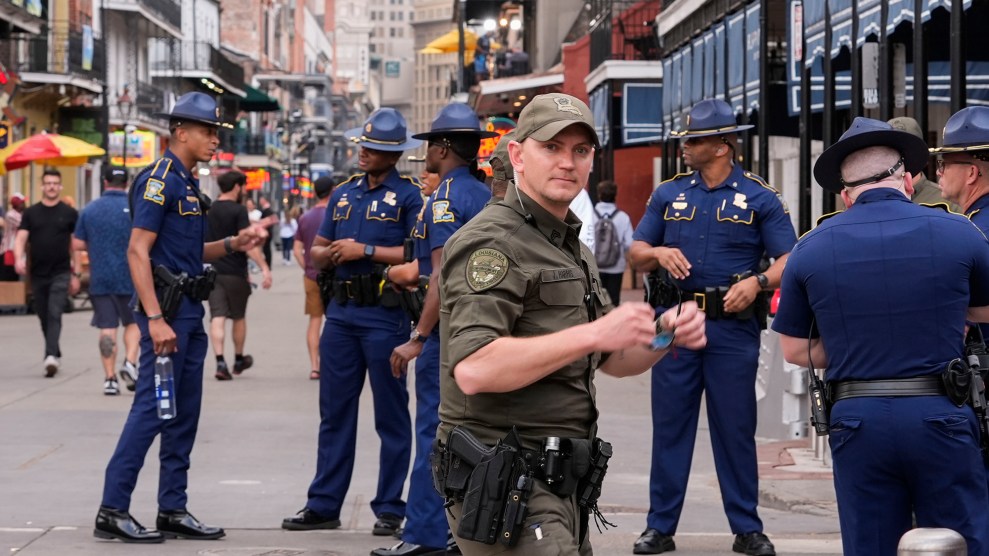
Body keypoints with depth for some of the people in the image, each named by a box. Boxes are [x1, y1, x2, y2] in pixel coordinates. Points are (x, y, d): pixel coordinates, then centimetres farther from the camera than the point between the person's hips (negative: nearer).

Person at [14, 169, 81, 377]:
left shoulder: (69, 213, 3)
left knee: (54, 315, -16)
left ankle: (50, 357, -25)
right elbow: (21, 238, -1)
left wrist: (76, 274, 3)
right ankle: (56, 354, 27)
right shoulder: (31, 213, 7)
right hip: (38, 274, 3)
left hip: (61, 274, -3)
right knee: (44, 317, 11)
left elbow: (75, 245, 6)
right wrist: (19, 258, -22)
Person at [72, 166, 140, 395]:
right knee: (133, 322, 14)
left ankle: (110, 378, 2)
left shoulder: (89, 210, 2)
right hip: (130, 276, -1)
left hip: (100, 279, 1)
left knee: (107, 328, 3)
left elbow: (78, 244, 4)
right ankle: (130, 362, -7)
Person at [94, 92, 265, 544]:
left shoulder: (189, 184, 17)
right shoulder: (159, 180, -12)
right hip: (166, 307, -10)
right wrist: (155, 319, -25)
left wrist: (233, 244, 8)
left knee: (184, 414, 11)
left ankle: (173, 510, 16)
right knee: (151, 409, -9)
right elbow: (138, 252, -19)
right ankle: (112, 511, -5)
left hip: (190, 310, 10)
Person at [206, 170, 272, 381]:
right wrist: (264, 268, -22)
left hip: (213, 271, 4)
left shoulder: (209, 210, 7)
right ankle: (239, 359, 29)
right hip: (235, 272, -4)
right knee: (239, 317, 14)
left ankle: (220, 362, -17)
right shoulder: (238, 211, -10)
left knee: (217, 317, -2)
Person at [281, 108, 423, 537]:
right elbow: (317, 250, 20)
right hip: (342, 311, 6)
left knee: (390, 415, 1)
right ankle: (324, 505, 14)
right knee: (334, 412, 8)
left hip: (385, 314, -6)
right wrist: (328, 254, -3)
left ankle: (389, 508, 7)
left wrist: (366, 250, -15)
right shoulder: (343, 194, 17)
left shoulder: (409, 196, -3)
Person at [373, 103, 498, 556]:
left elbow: (443, 276, -22)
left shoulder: (445, 200, -14)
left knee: (434, 429, -5)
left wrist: (417, 339, -23)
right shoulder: (486, 196, 13)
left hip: (448, 329, -9)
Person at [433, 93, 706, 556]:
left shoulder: (572, 248, 19)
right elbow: (473, 369, -25)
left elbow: (613, 360, 23)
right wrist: (592, 333, -25)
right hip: (504, 483, -10)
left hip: (558, 484, 10)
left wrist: (667, 334, 2)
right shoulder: (492, 242, -12)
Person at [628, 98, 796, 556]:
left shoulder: (759, 197, 1)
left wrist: (757, 282, -22)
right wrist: (659, 252, -9)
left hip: (733, 326, -3)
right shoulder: (669, 193, 10)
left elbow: (788, 260, -4)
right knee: (669, 426, 5)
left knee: (736, 428, 2)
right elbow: (635, 252, 13)